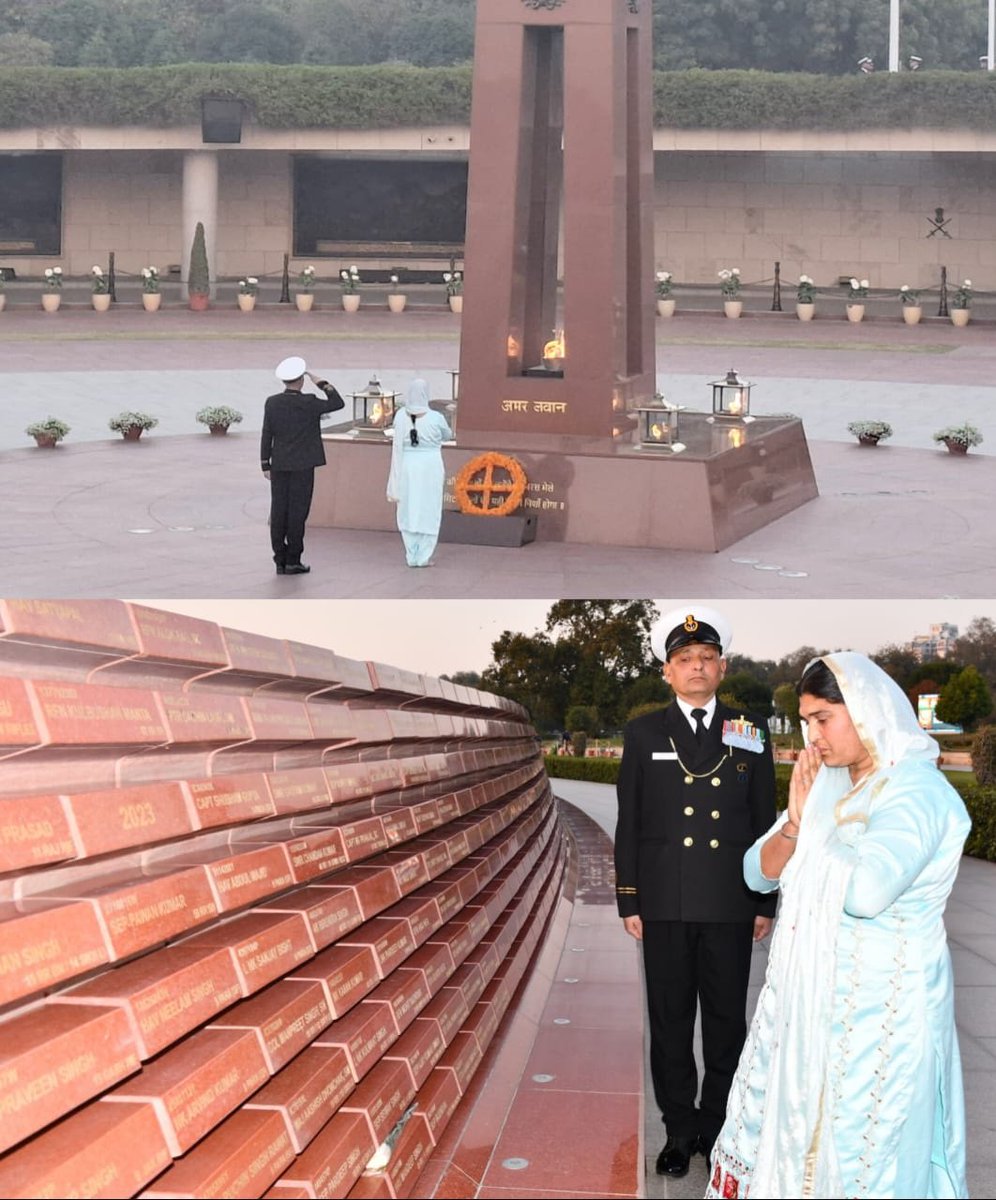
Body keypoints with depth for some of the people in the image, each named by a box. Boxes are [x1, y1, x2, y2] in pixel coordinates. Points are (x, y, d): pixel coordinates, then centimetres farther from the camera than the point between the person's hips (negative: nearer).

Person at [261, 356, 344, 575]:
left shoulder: (272, 403, -2)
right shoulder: (308, 403, -11)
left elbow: (266, 435, 0)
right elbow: (338, 403, 0)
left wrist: (265, 465, 7)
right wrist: (321, 384, 2)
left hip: (279, 466, 3)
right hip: (302, 466, -3)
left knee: (279, 511, 6)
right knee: (297, 512, 0)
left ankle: (280, 560, 7)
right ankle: (293, 560, 0)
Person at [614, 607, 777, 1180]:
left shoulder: (750, 732, 6)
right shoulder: (644, 733, 5)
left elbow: (764, 820, 7)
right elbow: (629, 823, 5)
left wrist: (767, 902, 5)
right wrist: (630, 900, 0)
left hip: (731, 904, 0)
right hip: (665, 902, 0)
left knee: (727, 1019, 7)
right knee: (670, 1020, 5)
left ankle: (718, 1125, 20)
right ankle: (680, 1129, 15)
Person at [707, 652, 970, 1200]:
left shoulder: (918, 795, -16)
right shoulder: (825, 785, 8)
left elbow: (865, 892, -30)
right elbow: (757, 872, 9)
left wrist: (814, 822, -15)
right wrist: (794, 822, -10)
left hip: (877, 1006, -7)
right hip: (806, 992, 8)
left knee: (856, 1150, 0)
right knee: (777, 1120, 11)